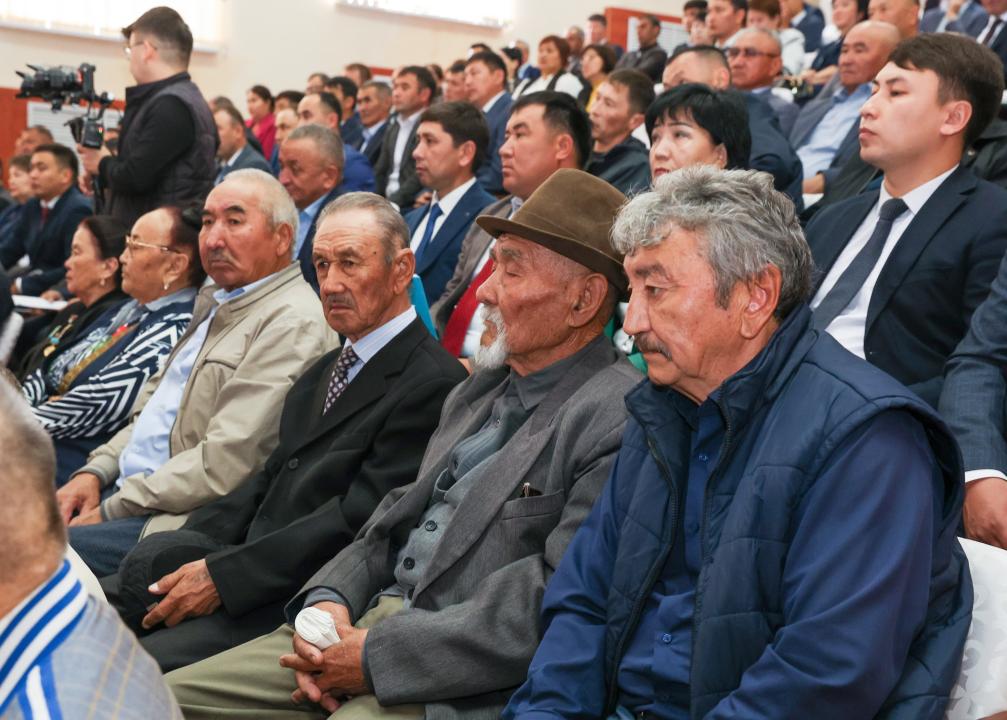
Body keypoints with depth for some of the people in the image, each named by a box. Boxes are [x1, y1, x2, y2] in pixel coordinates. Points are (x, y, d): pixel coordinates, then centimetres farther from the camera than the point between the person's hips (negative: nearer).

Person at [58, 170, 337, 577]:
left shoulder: (293, 323, -15)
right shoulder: (217, 302, 17)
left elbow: (226, 462, -21)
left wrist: (112, 509, -15)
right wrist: (97, 472, 7)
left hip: (183, 520, -9)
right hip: (128, 489, 9)